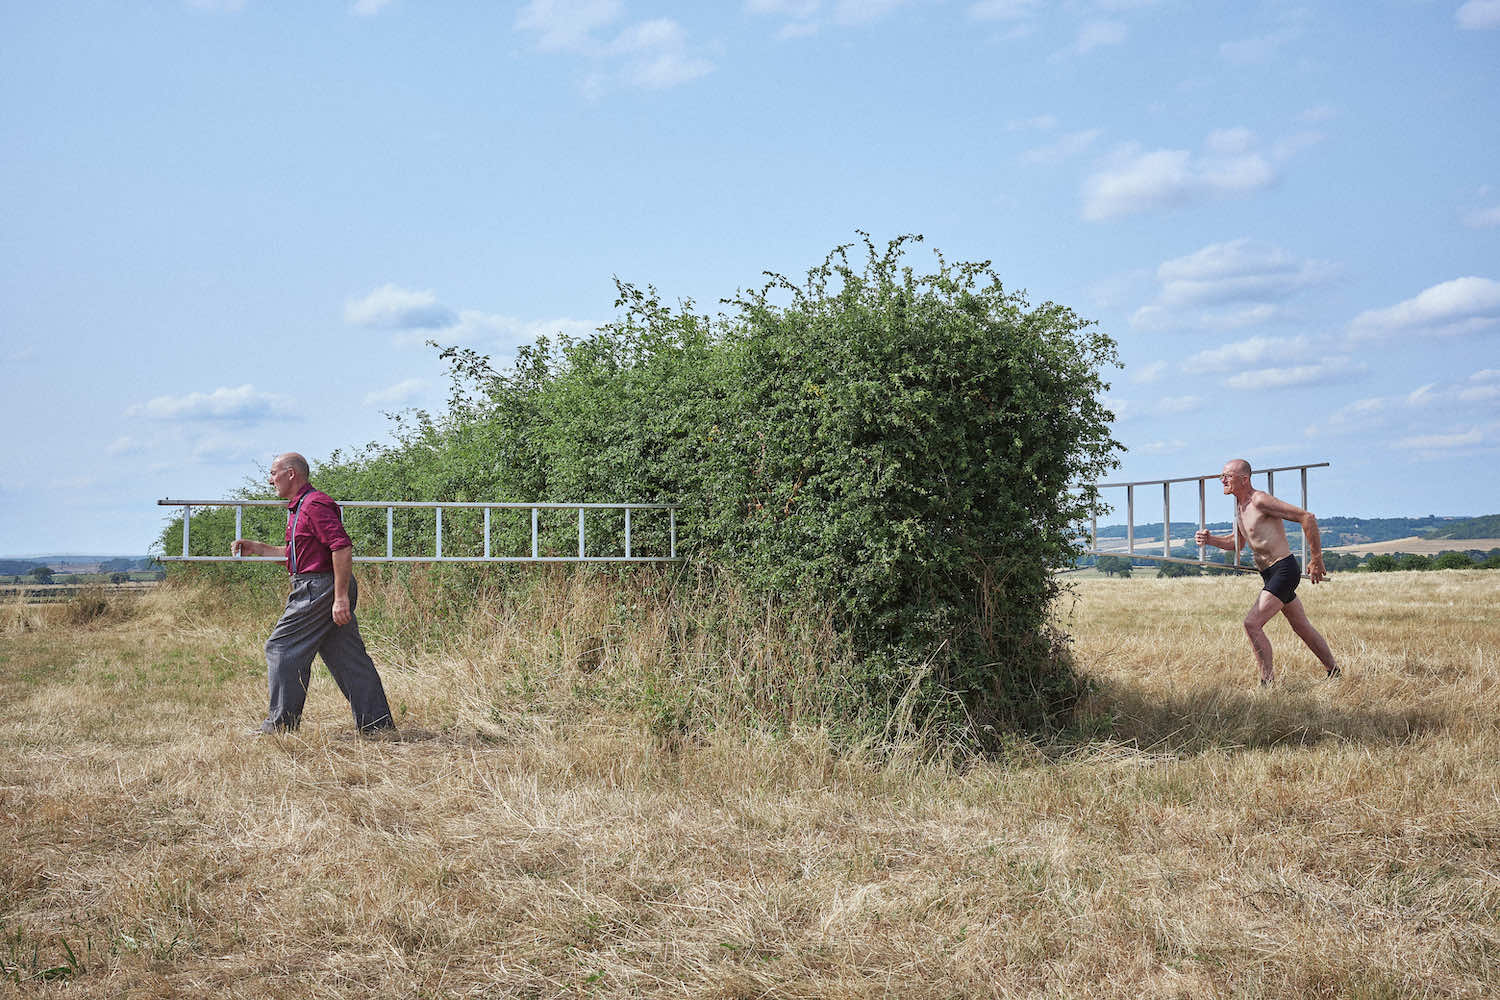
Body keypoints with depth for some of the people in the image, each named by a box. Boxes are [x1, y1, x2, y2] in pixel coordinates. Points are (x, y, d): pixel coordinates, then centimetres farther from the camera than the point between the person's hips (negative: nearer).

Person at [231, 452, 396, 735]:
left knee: (282, 647, -2)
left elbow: (343, 548, -22)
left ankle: (282, 721, 3)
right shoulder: (299, 507, 21)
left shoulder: (315, 504, -13)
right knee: (348, 656, 8)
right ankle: (377, 721, 8)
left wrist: (341, 597, -26)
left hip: (318, 588, -10)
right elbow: (294, 555, 29)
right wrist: (255, 548, 20)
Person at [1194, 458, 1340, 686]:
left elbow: (1307, 517, -19)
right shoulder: (1240, 505, 11)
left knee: (1252, 623, -17)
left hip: (1284, 570, -10)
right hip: (1271, 574, 10)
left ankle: (1268, 683, -12)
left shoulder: (1260, 501, -17)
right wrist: (1209, 540, 5)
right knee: (1302, 627, 19)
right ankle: (1334, 673, 31)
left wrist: (1316, 560, -16)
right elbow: (1237, 543, 24)